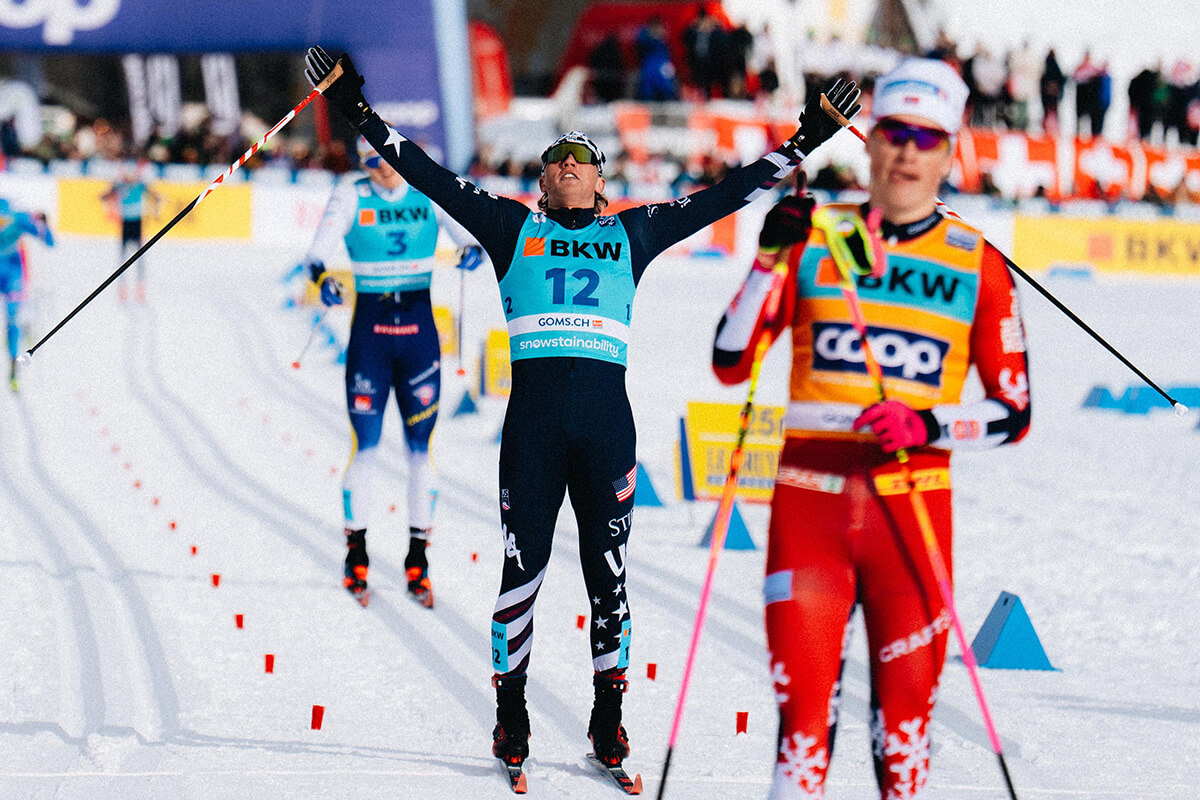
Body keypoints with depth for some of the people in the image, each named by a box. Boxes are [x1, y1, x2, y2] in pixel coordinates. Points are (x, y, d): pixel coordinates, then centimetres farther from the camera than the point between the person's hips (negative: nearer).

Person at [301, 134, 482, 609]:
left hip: (419, 325, 1)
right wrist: (321, 275, -33)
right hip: (370, 325, -1)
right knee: (366, 446, -3)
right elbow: (321, 247, -12)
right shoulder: (351, 197, -2)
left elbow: (466, 227, -4)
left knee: (420, 446, 2)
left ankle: (418, 561, 10)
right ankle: (356, 558, 9)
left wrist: (473, 248, -28)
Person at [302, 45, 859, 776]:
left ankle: (608, 714, 13)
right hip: (533, 408, -1)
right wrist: (359, 112, 7)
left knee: (608, 566, 4)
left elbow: (726, 195, 17)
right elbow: (429, 176, 12)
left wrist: (805, 141, 15)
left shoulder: (631, 233, 16)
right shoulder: (513, 228, 14)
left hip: (607, 412, 1)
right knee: (523, 564, 0)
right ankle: (511, 712, 10)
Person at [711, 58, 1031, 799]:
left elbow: (1014, 413, 5)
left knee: (907, 702, 1)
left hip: (914, 503, 0)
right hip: (809, 496, 0)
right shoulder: (815, 239, 7)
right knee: (802, 701, -5)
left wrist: (929, 426, -12)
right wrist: (771, 258, -8)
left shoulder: (978, 266, 5)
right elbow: (730, 363, 3)